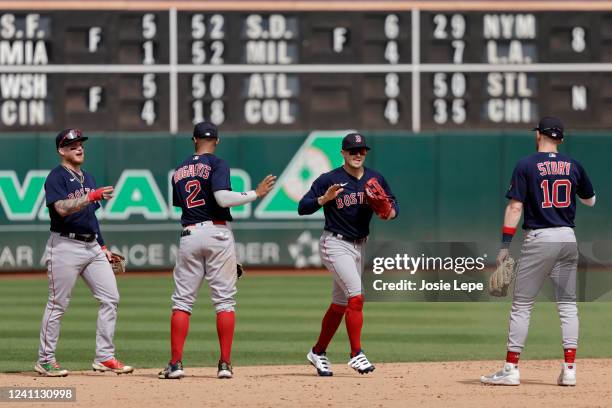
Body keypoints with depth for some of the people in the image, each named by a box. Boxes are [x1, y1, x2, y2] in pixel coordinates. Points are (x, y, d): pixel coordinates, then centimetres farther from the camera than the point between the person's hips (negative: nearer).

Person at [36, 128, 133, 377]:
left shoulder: (88, 178, 19)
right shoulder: (56, 177, -6)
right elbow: (62, 208, -23)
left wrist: (102, 247, 20)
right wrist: (92, 196, -28)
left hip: (92, 246, 8)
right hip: (65, 246, -8)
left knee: (110, 298, 0)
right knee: (58, 304, -3)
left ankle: (104, 357, 4)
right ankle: (45, 360, 5)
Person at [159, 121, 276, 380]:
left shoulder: (180, 171, 14)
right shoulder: (217, 164, -4)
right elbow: (223, 198, -18)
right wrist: (256, 193, -10)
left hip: (189, 235, 4)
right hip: (217, 231, -4)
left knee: (182, 300, 5)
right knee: (224, 299, 1)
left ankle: (176, 363, -4)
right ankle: (225, 364, -4)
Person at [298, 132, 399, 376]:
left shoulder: (375, 179, 4)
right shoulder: (329, 180, -11)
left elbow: (393, 204, 11)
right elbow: (302, 208, -14)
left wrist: (390, 213, -12)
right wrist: (324, 198, -31)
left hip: (360, 246, 6)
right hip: (335, 244, -6)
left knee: (340, 304, 11)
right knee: (356, 295, -19)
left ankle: (318, 353, 25)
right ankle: (356, 355, -15)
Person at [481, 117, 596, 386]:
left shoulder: (526, 165, -6)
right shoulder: (573, 166, 7)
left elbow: (515, 206, -11)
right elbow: (590, 201, 20)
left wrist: (505, 245, -9)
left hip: (538, 238, -4)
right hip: (568, 237, 4)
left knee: (522, 304, 1)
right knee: (567, 304, 9)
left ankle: (511, 369, -1)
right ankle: (569, 369, 4)